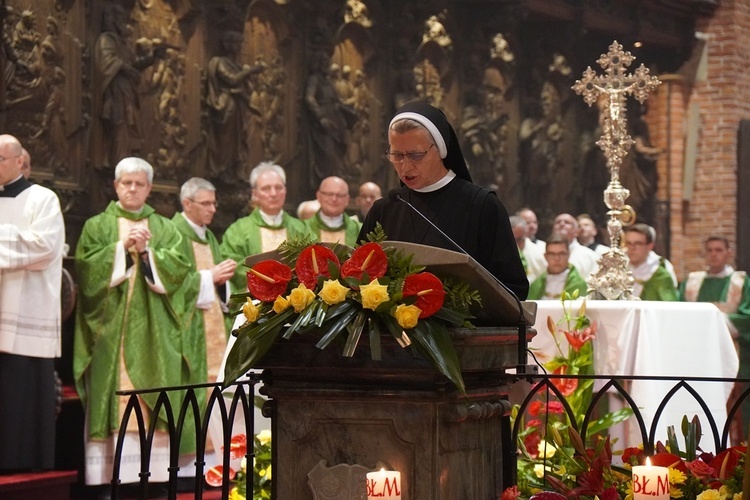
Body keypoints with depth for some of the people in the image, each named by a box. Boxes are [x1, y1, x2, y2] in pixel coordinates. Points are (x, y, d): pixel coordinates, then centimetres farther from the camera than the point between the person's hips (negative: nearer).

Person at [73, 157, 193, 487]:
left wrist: (146, 251, -11)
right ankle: (106, 476, -7)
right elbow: (85, 267, -4)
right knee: (112, 402, -7)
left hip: (152, 332, 1)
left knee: (153, 404, -5)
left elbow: (179, 268, 1)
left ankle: (154, 476, -4)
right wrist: (122, 246, -11)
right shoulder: (97, 226, 11)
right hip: (109, 330, -1)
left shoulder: (165, 229, 15)